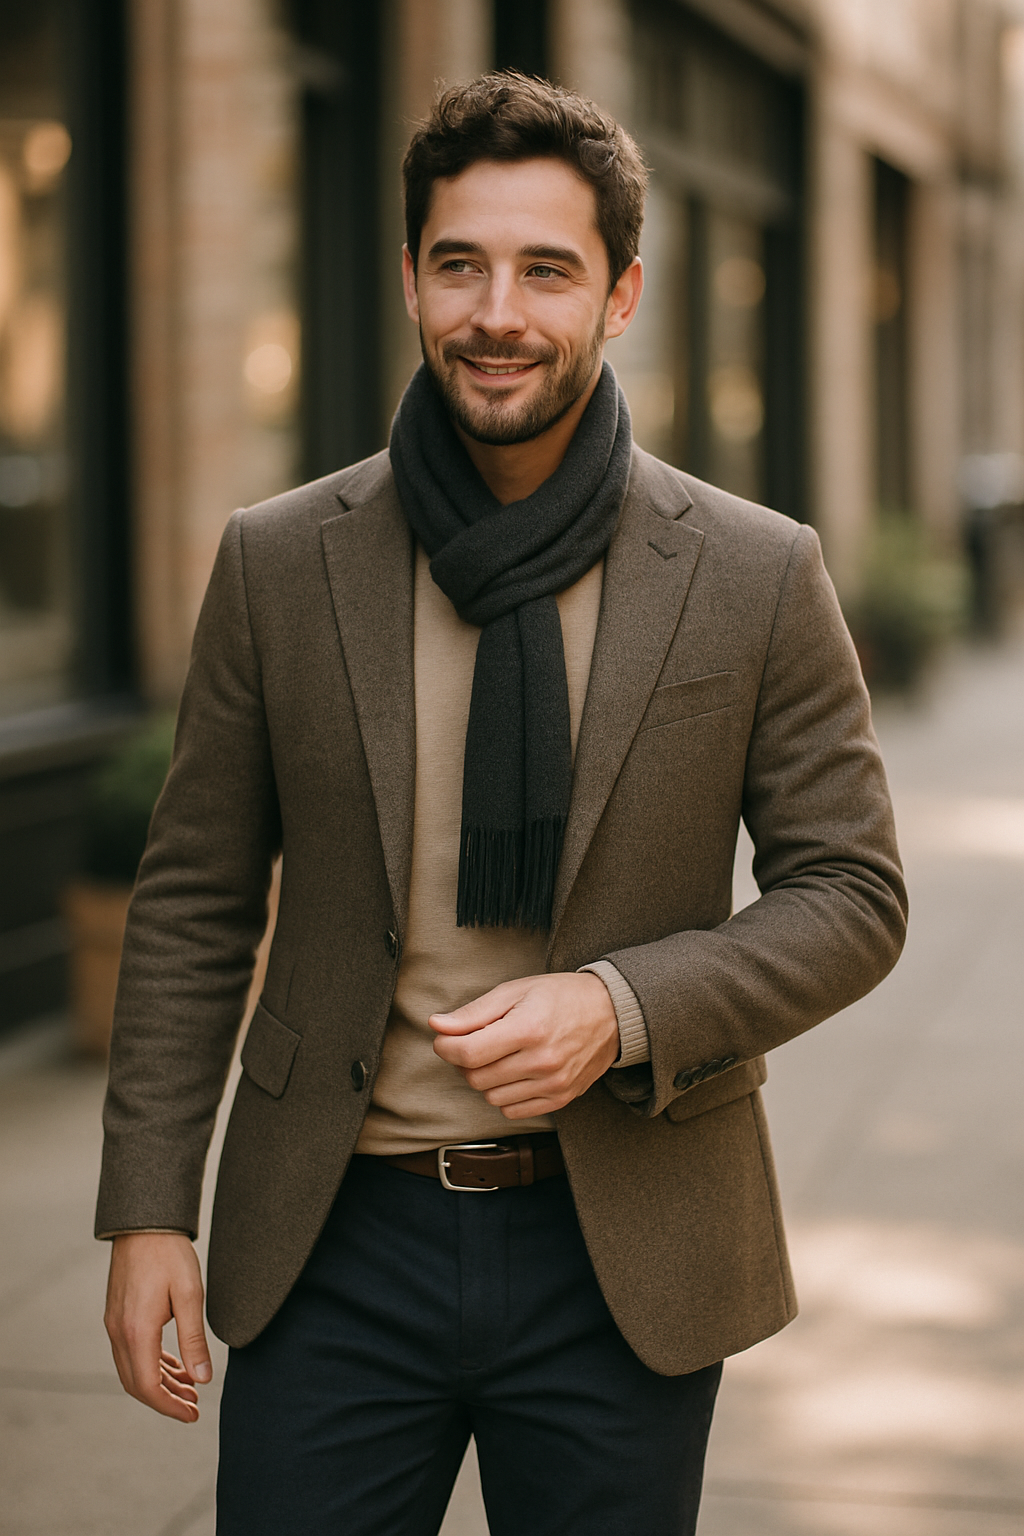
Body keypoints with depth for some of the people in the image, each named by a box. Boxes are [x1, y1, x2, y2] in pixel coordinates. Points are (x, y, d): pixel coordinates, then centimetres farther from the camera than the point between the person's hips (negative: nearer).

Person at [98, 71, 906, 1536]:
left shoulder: (758, 576, -4)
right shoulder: (278, 563, -1)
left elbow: (852, 894, 0)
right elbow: (192, 905, 4)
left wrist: (622, 1007, -17)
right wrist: (148, 1211, 0)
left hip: (624, 1258, 0)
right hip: (335, 1245, 1)